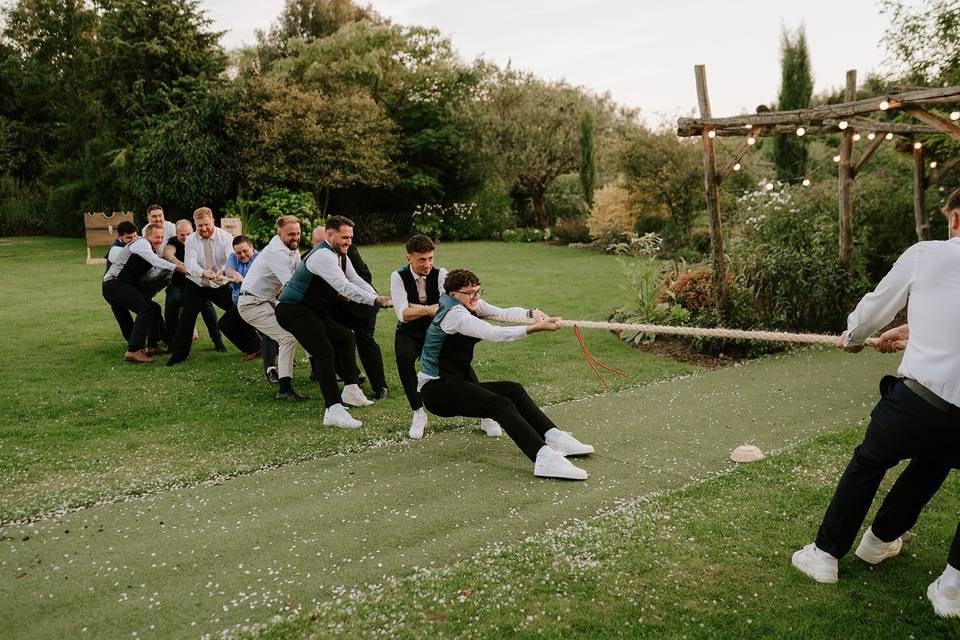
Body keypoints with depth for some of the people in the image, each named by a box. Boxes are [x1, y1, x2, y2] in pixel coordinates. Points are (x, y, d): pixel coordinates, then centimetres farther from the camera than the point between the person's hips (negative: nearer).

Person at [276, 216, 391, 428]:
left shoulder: (340, 256, 9)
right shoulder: (323, 255, -23)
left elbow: (356, 281, 10)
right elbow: (344, 287, -32)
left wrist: (378, 297, -6)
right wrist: (375, 300, -33)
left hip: (311, 310, 11)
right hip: (291, 310, -11)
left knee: (345, 337, 19)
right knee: (324, 353, -21)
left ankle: (351, 391, 25)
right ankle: (333, 410, -25)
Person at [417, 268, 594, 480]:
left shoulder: (470, 304, 9)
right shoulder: (454, 313, -19)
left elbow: (503, 312, -2)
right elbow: (492, 333, -31)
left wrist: (531, 313, -22)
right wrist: (535, 328, -39)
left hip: (459, 383, 10)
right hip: (437, 390, -10)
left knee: (514, 390, -1)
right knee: (501, 404, -26)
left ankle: (554, 437, -8)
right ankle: (544, 458, -39)